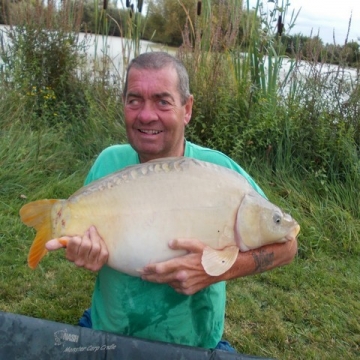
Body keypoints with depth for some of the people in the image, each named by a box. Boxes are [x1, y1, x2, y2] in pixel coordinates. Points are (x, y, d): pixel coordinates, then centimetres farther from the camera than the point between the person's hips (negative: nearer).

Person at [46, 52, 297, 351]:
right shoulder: (108, 162, -4)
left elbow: (286, 244, -9)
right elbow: (82, 231, 6)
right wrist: (81, 248, -18)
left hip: (193, 345, -2)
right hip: (108, 335, 2)